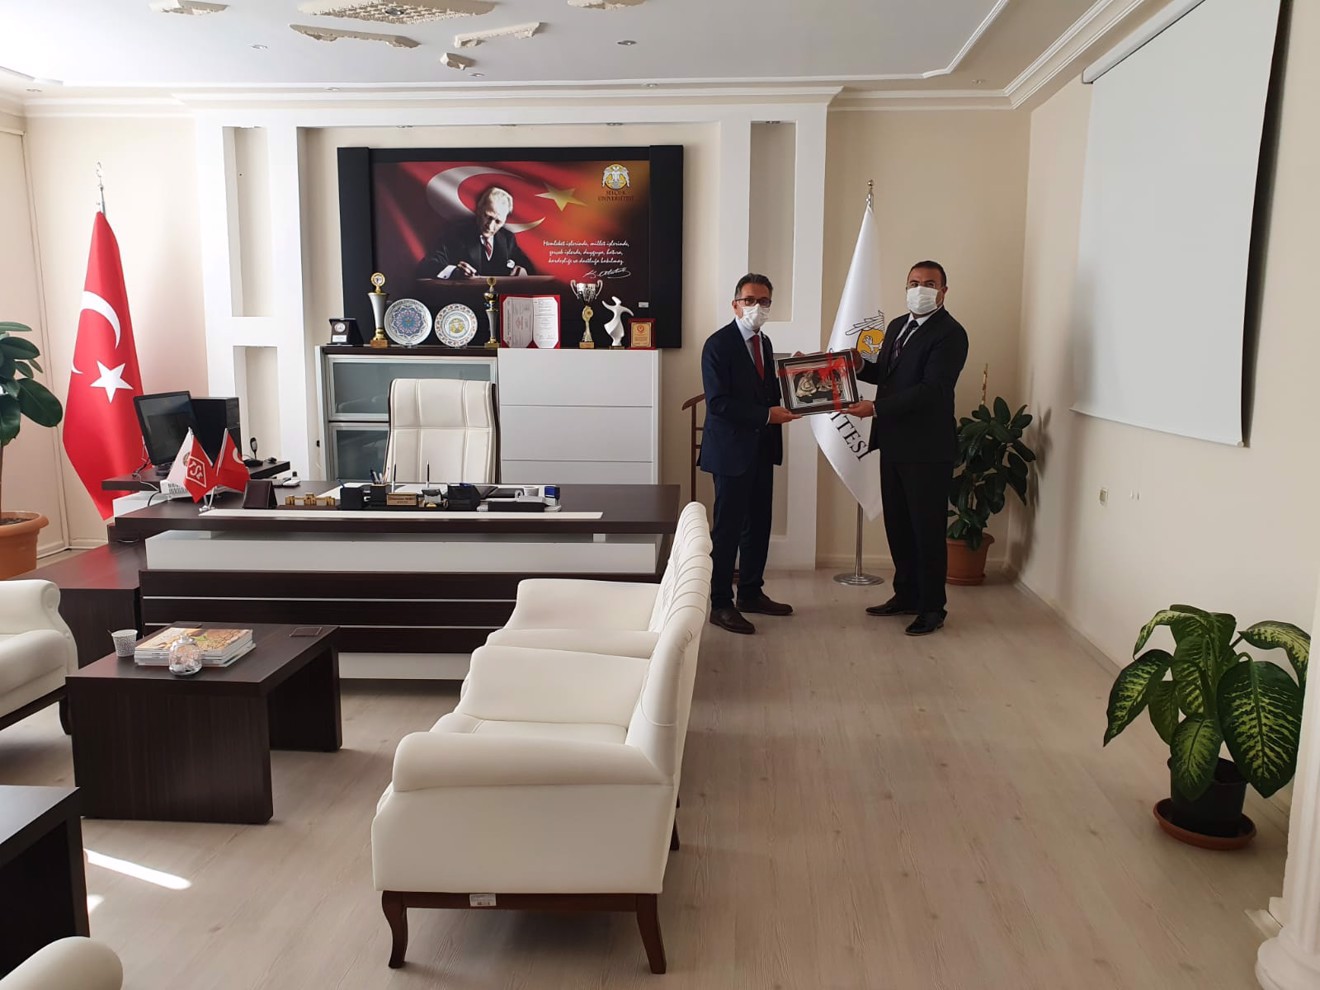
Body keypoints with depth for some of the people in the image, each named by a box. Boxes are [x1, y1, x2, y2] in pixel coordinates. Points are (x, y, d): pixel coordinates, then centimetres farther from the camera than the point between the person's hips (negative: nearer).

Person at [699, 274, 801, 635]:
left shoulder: (764, 343, 14)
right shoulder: (718, 344, -12)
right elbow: (718, 402, -19)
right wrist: (767, 415, -21)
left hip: (761, 447, 8)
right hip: (732, 449, -8)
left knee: (758, 525, 13)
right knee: (728, 528, -2)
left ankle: (751, 592, 26)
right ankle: (720, 604, 7)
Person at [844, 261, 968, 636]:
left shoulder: (950, 333, -13)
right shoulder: (897, 326, 14)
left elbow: (932, 388, -21)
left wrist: (876, 408, -25)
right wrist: (862, 366, 1)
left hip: (928, 449, -8)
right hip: (894, 443, 8)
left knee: (928, 530, 1)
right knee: (897, 525, 15)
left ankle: (932, 608, 13)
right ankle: (906, 595, 29)